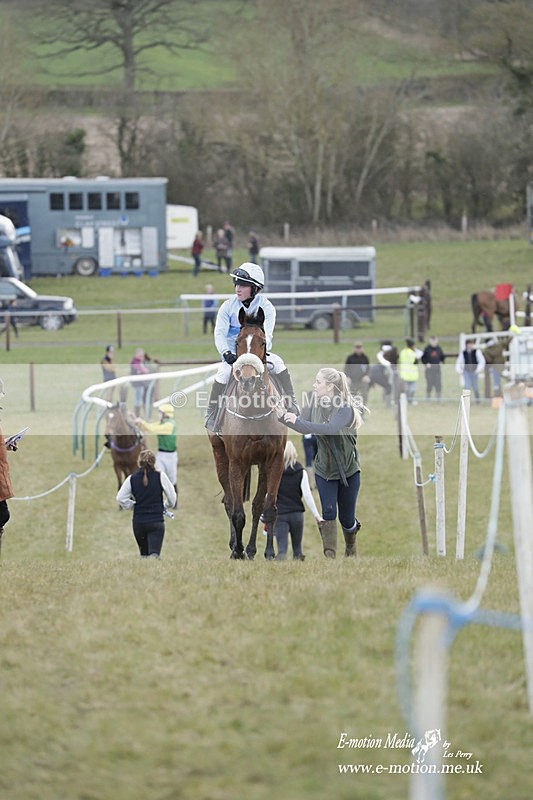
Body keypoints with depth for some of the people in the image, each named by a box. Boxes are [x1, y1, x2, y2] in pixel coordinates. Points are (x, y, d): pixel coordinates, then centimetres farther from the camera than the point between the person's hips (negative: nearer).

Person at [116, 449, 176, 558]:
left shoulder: (132, 479, 0)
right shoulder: (160, 476, -5)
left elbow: (120, 498, -1)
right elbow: (172, 497, 1)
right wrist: (165, 506, 21)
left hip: (138, 522, 3)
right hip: (156, 521, -3)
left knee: (144, 554, 20)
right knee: (154, 554, -10)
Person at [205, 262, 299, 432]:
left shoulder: (266, 307, -6)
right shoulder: (228, 307, -3)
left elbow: (266, 333, -18)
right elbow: (220, 333, -11)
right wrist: (226, 353, -30)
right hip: (233, 353, 0)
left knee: (277, 362, -26)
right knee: (224, 372, -30)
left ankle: (291, 404, -17)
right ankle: (211, 414, -22)